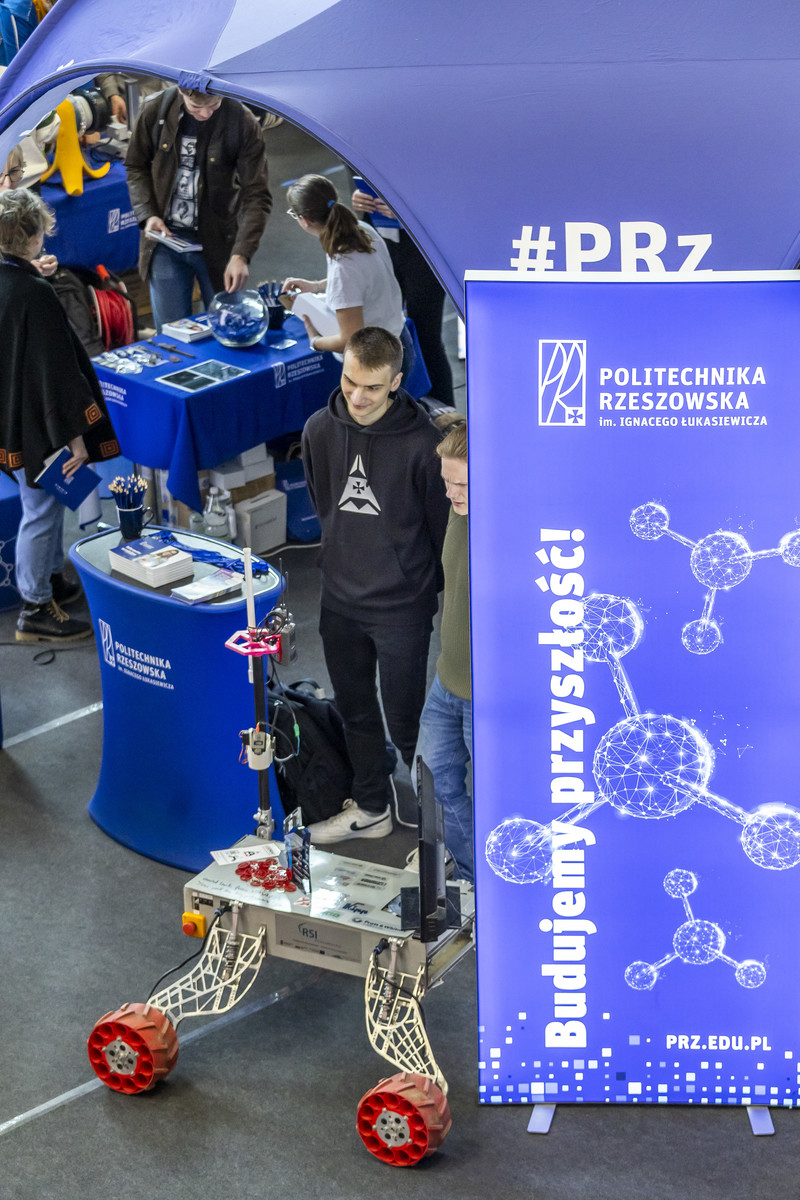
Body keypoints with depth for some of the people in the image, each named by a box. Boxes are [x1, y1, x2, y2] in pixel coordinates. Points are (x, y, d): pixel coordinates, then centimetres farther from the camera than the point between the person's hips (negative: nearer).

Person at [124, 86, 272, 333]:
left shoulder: (242, 123, -14)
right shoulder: (156, 111, -7)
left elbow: (256, 196, -14)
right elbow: (136, 167, 8)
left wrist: (241, 255, -25)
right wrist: (148, 214, -8)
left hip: (217, 244, -1)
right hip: (166, 238, 1)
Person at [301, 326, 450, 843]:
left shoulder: (421, 442, -19)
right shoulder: (320, 430, -3)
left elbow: (443, 526, -10)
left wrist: (449, 600, -3)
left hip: (402, 607, -5)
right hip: (340, 601, 6)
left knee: (406, 723, 2)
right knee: (356, 713, 19)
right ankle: (371, 809, 38)